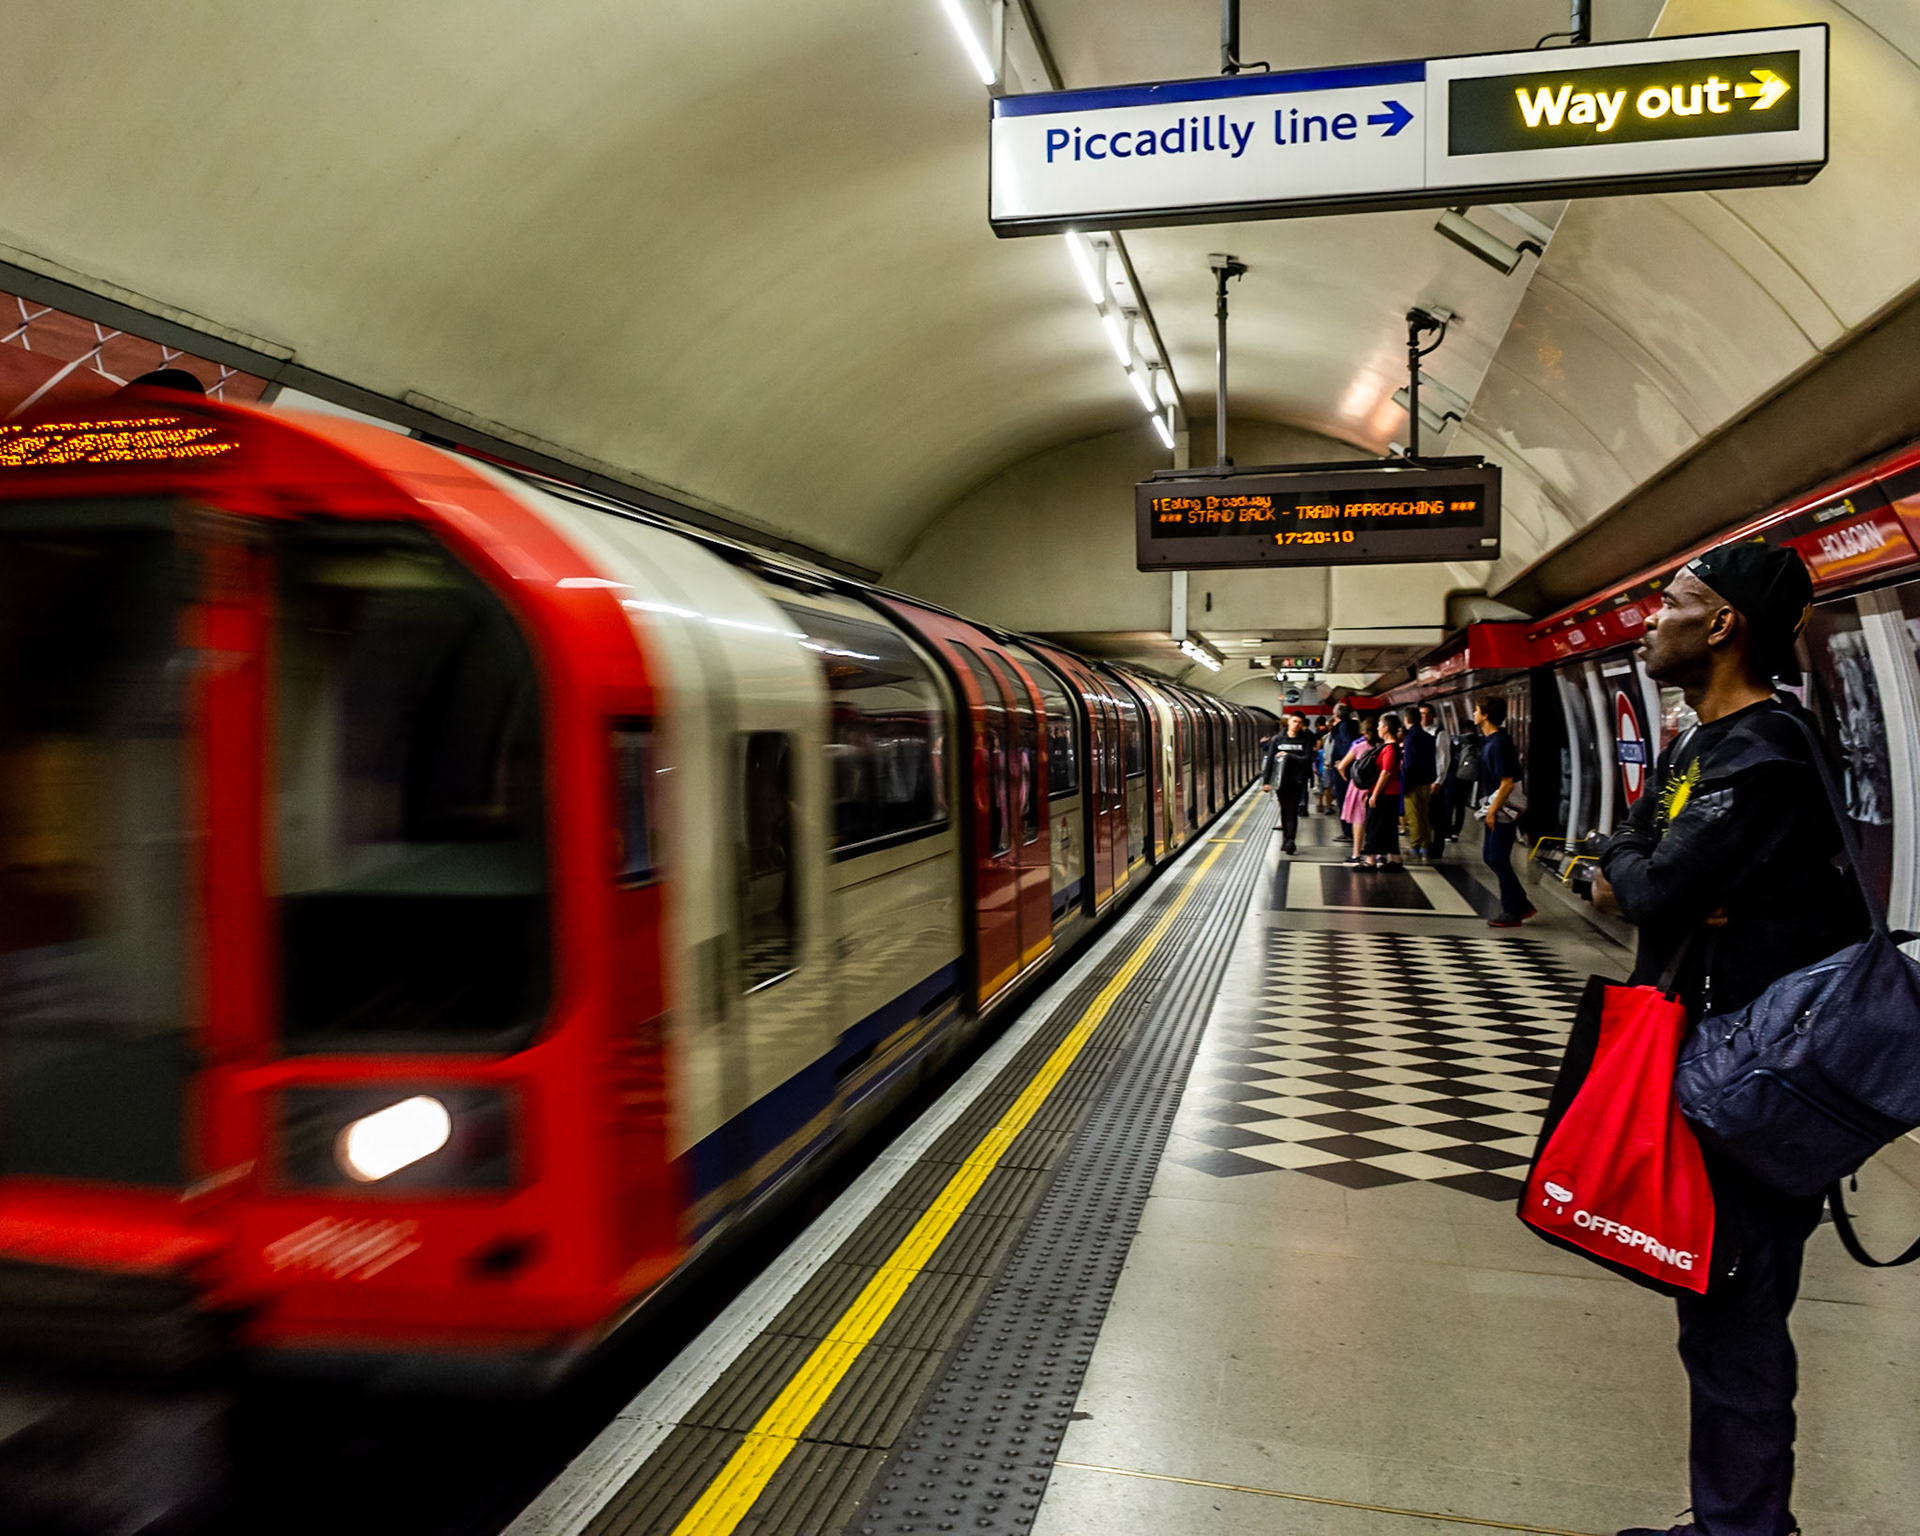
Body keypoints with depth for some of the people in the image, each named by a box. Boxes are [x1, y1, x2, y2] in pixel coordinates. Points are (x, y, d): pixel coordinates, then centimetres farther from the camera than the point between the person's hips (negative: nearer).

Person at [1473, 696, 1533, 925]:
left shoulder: (1499, 744, -20)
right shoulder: (1489, 740, 10)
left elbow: (1507, 783, -22)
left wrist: (1493, 810, -17)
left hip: (1503, 809, -10)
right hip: (1495, 806, 10)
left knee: (1498, 859, -4)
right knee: (1490, 856, 13)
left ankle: (1511, 912, 5)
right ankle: (1521, 904, 20)